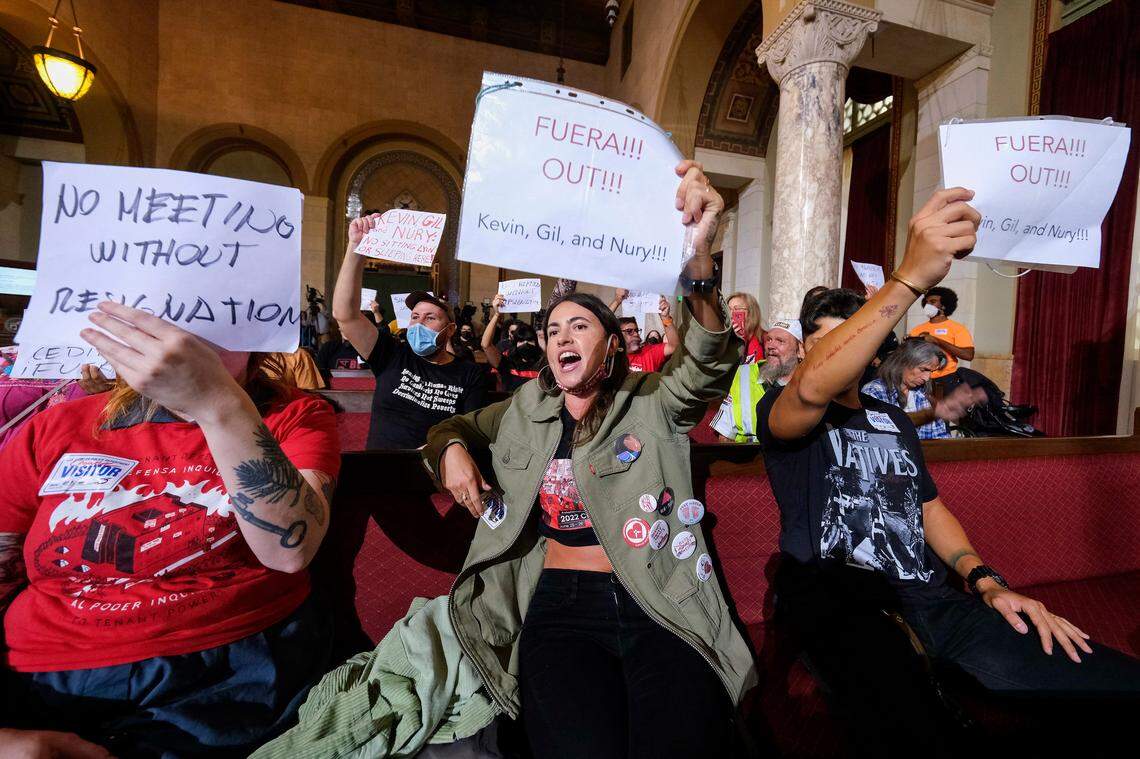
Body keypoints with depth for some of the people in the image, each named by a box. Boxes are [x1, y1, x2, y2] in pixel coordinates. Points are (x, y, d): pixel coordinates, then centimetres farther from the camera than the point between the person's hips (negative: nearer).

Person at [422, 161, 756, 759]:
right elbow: (453, 426, 25)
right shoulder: (528, 409, 12)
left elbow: (709, 367, -19)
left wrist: (696, 258, -35)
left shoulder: (651, 403, 1)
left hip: (662, 604, -1)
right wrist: (453, 452, 1)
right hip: (562, 604, 2)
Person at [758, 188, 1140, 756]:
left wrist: (986, 581, 4)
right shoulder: (781, 411, 2)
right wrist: (911, 276, -29)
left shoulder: (894, 420, 24)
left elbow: (930, 507, 24)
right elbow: (813, 389, -23)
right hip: (834, 592, -6)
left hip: (927, 596, 7)